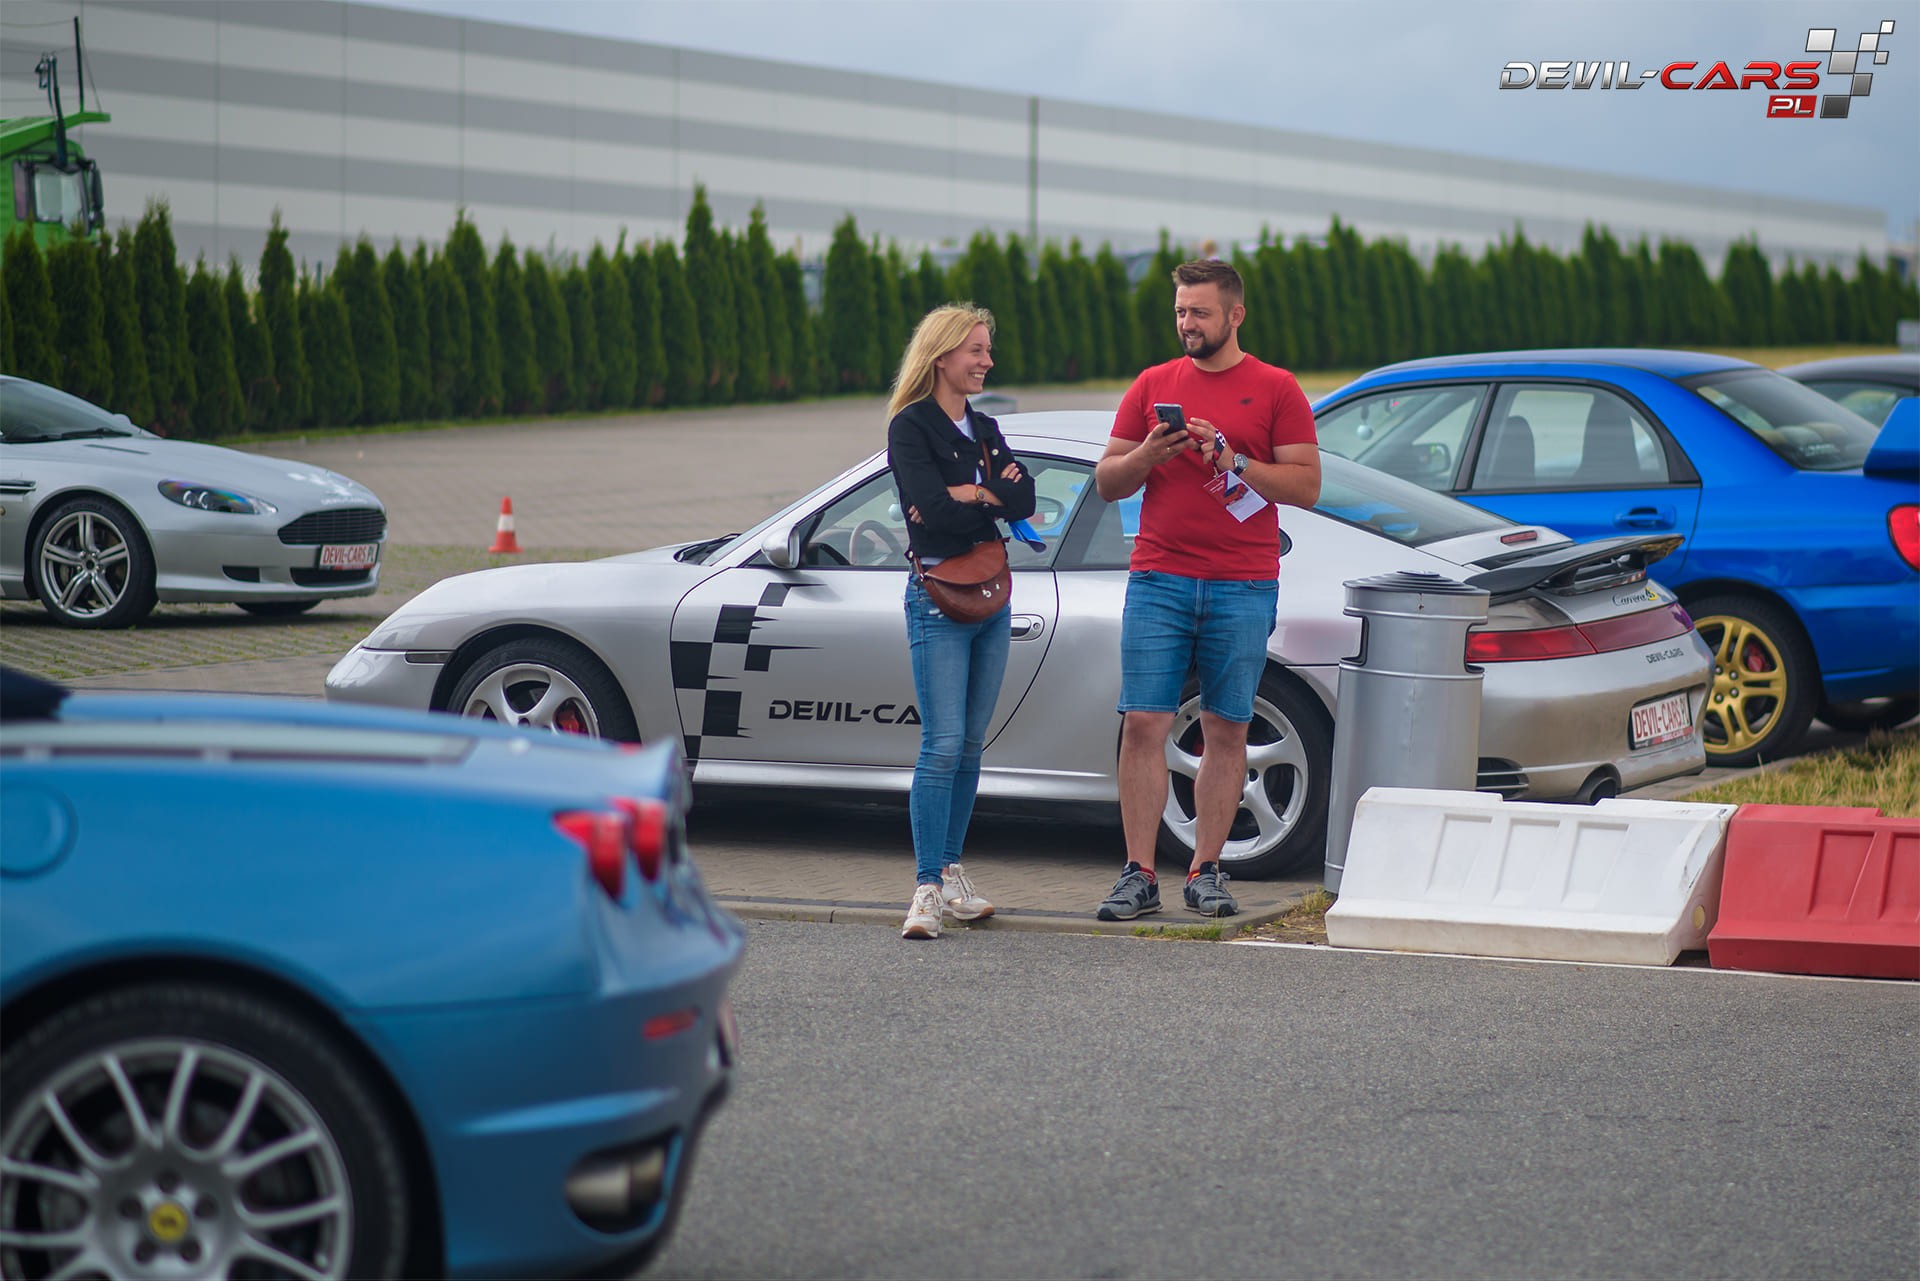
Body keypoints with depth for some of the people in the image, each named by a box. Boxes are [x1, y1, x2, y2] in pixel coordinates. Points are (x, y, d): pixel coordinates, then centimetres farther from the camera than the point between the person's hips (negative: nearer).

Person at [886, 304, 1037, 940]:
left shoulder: (986, 429, 16)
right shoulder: (911, 427, -6)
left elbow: (1023, 500, 2)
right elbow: (932, 508, -19)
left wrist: (970, 493, -12)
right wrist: (993, 496, -6)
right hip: (938, 596, -7)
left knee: (971, 744, 9)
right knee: (943, 745, -14)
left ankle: (951, 869, 16)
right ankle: (928, 887, -15)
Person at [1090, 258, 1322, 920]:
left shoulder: (1275, 389, 5)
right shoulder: (1153, 384, 13)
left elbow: (1306, 485, -1)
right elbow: (1107, 482, 14)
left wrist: (1230, 460, -11)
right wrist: (1148, 455, -7)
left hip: (1242, 587, -1)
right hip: (1158, 580, 1)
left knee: (1226, 731, 2)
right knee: (1144, 723, -5)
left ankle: (1206, 871, 9)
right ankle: (1139, 875, -3)